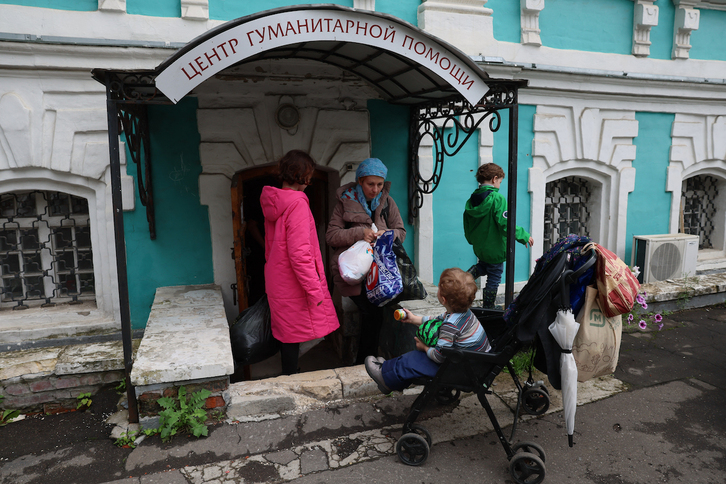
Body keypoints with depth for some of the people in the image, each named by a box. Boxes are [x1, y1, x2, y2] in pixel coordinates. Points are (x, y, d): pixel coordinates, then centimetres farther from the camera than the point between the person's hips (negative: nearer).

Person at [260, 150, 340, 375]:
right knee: (293, 336, 1)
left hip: (276, 279, 9)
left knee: (287, 334, 18)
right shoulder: (297, 204, -19)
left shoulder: (273, 202, 8)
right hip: (293, 285, -9)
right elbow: (300, 253, -24)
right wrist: (315, 290, -19)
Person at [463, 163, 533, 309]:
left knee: (484, 265, 33)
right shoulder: (497, 198, -20)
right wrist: (524, 236, -13)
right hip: (495, 248, -6)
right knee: (494, 278, 9)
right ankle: (487, 311, 17)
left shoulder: (472, 199, 0)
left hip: (478, 247, 6)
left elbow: (467, 225, 8)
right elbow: (505, 224, -25)